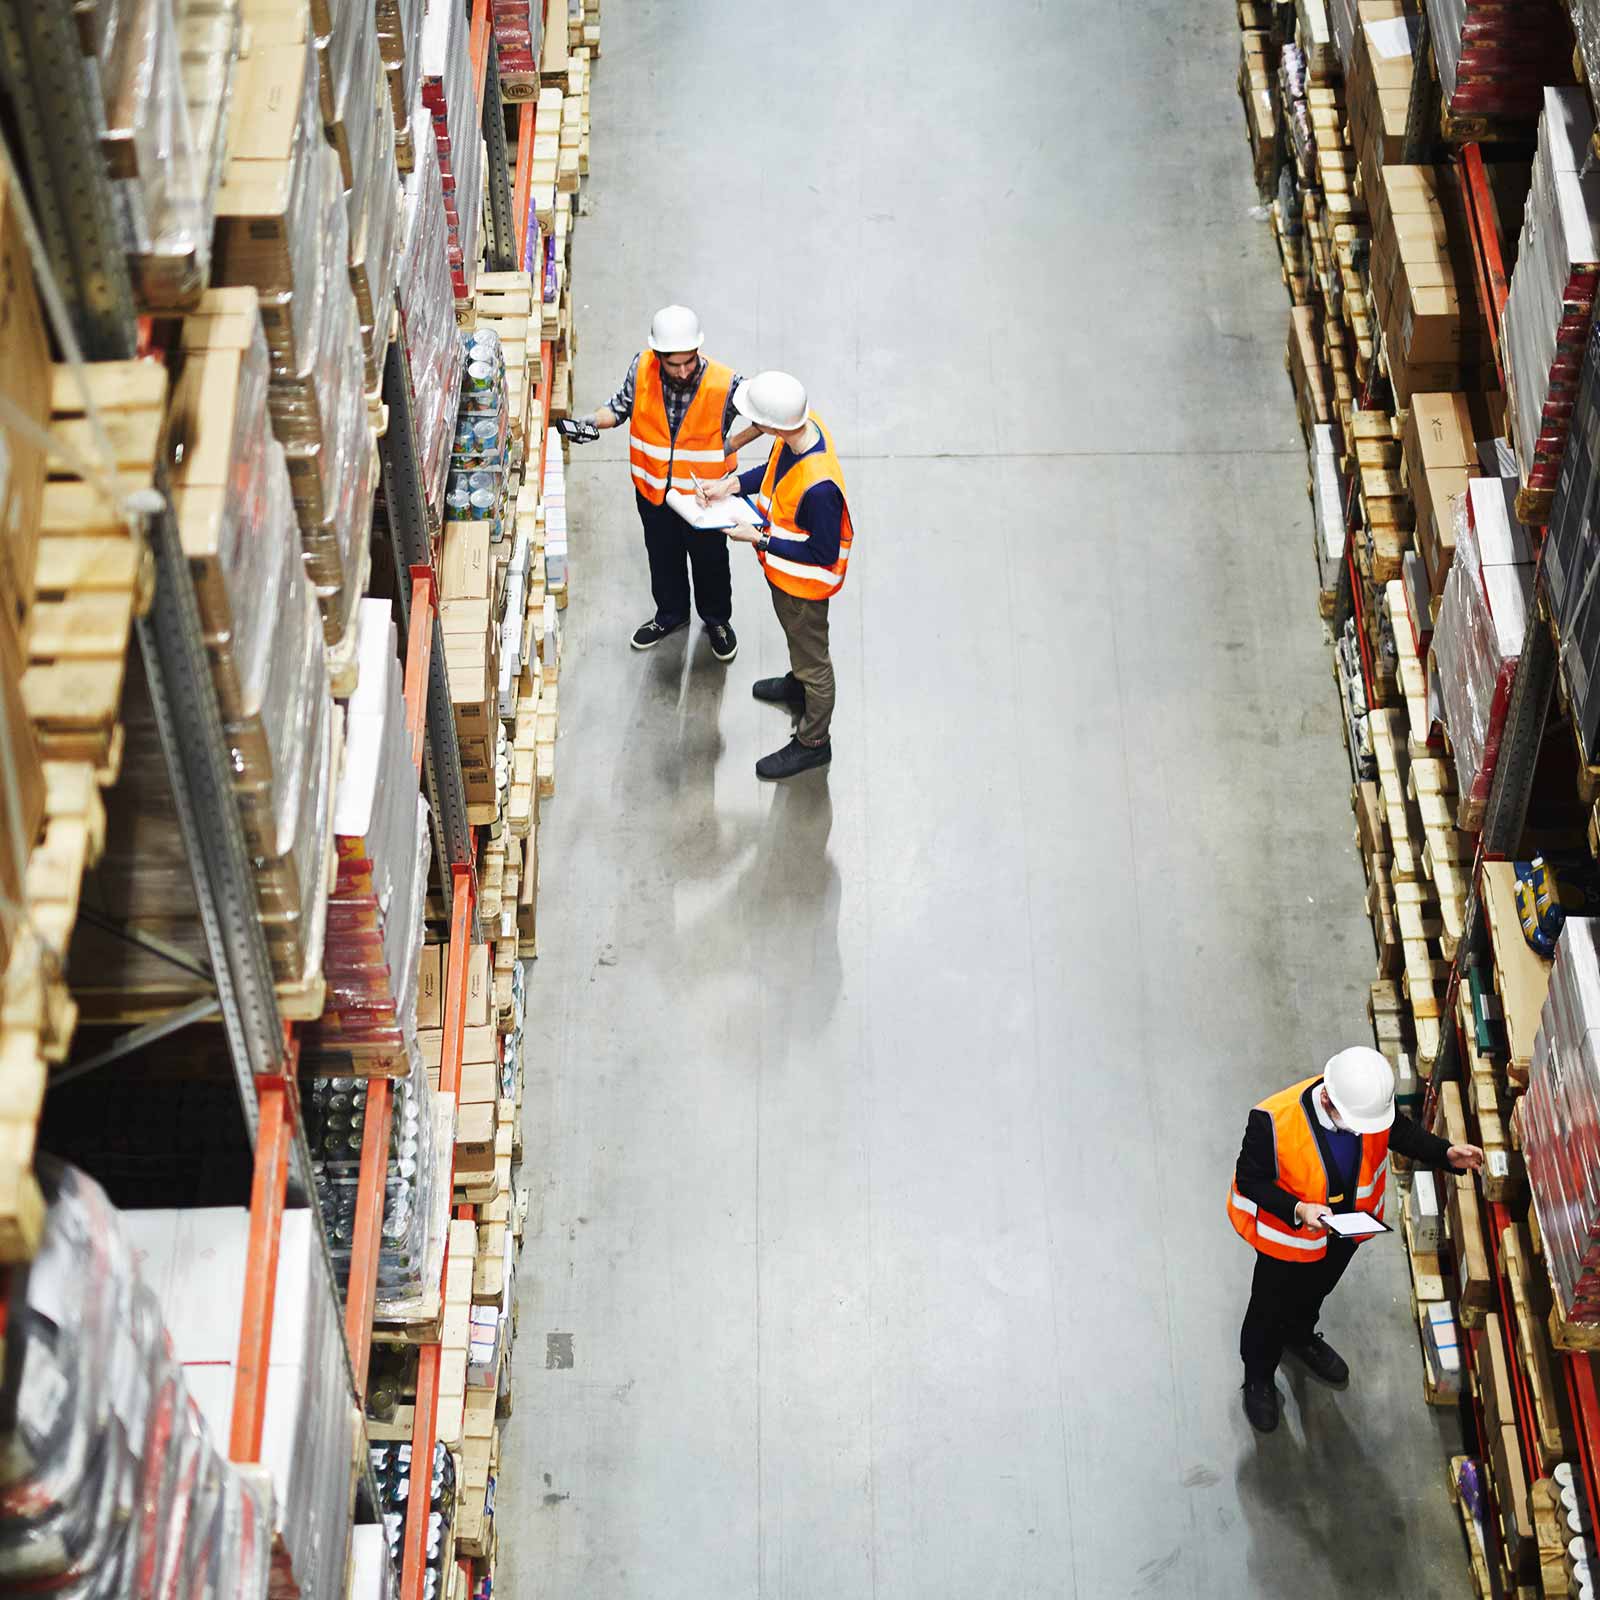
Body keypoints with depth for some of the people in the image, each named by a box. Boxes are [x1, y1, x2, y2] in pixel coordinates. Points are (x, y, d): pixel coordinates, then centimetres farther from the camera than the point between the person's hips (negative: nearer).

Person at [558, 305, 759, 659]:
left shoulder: (725, 384, -30)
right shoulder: (641, 368, -22)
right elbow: (621, 405, -3)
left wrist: (732, 445, -17)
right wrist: (592, 422, -20)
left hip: (703, 496, -3)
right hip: (653, 490, 3)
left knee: (710, 561, 22)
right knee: (663, 558, 26)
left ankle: (717, 619, 49)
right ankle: (671, 614, 53)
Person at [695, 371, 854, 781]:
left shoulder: (818, 486, -44)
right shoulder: (803, 423, -19)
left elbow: (823, 554, -29)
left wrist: (759, 538, -25)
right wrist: (732, 483, -11)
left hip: (804, 583, -8)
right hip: (782, 569, 8)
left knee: (811, 658, 17)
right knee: (796, 637, 35)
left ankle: (813, 743, 39)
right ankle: (797, 686, 64)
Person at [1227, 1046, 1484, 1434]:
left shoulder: (1369, 1099, -28)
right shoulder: (1274, 1121, -41)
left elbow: (1399, 1131, -5)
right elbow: (1250, 1180, -26)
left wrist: (1446, 1154, -19)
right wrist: (1298, 1210, -40)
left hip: (1345, 1227, 4)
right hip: (1289, 1234, -4)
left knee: (1316, 1289, 34)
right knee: (1270, 1311, 21)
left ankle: (1300, 1337, 65)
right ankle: (1258, 1378, 50)